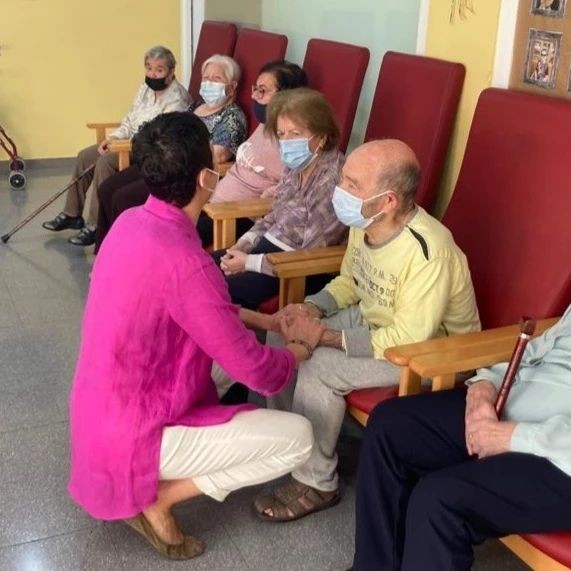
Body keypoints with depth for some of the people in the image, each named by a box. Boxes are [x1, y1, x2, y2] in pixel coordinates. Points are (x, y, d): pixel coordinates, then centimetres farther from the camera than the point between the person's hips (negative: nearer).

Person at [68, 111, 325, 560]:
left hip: (103, 412, 9)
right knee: (297, 437, -4)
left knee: (233, 347, 23)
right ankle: (156, 497, 2)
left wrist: (269, 321, 10)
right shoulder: (183, 260, -30)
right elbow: (256, 370, -21)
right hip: (132, 435, -8)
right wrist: (302, 348, 1)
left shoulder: (133, 222, -3)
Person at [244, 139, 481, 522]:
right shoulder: (364, 224, -10)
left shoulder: (427, 252, -34)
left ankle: (316, 484, -3)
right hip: (374, 318, 8)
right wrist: (314, 308, -11)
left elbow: (407, 340, -31)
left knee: (318, 369, -24)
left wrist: (328, 336, -27)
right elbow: (350, 281, 8)